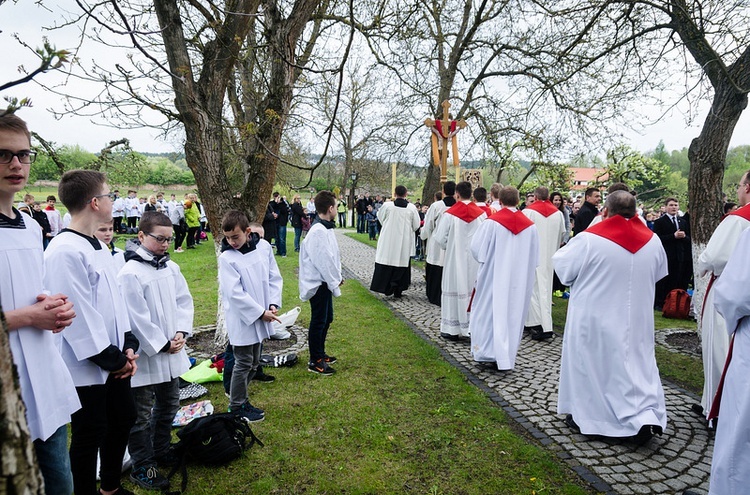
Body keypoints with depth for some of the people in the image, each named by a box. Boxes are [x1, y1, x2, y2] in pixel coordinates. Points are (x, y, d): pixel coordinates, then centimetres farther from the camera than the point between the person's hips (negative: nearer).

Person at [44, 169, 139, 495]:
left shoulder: (99, 245, 7)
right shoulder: (65, 251, -22)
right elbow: (79, 315, -22)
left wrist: (128, 345, 2)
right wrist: (112, 359, -14)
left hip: (114, 360, 9)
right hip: (87, 366, -9)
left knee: (123, 419, 21)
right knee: (90, 435, 8)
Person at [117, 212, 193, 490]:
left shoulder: (171, 267, 4)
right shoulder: (130, 273, -17)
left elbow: (184, 301, 6)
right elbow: (136, 317, -19)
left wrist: (181, 333, -7)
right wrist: (161, 344, -15)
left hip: (172, 351, 7)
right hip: (145, 355, -7)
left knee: (169, 404, 21)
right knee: (141, 414, 7)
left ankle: (161, 451, 41)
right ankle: (142, 467, 23)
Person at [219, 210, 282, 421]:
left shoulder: (264, 246, -3)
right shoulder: (226, 258, -16)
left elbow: (275, 277, 3)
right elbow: (235, 294, -19)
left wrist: (273, 304, -8)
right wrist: (261, 312, -18)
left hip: (260, 317, 5)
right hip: (242, 320, -5)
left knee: (254, 363, 17)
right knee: (244, 364, 5)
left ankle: (240, 398, 36)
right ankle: (237, 407, 24)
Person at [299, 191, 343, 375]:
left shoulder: (326, 228, 9)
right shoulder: (318, 231, -22)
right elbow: (323, 261, -23)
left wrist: (337, 276, 9)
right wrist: (335, 283, -15)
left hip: (326, 282, 10)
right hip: (319, 284, -10)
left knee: (327, 318, 20)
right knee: (318, 321, 1)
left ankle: (320, 353, 35)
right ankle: (315, 362, 14)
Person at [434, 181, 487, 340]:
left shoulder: (450, 214, -10)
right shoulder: (481, 214, -4)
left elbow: (440, 238, -7)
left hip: (456, 258, -2)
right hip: (476, 260, 2)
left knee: (454, 289, 6)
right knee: (474, 291, 10)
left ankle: (452, 329, 11)